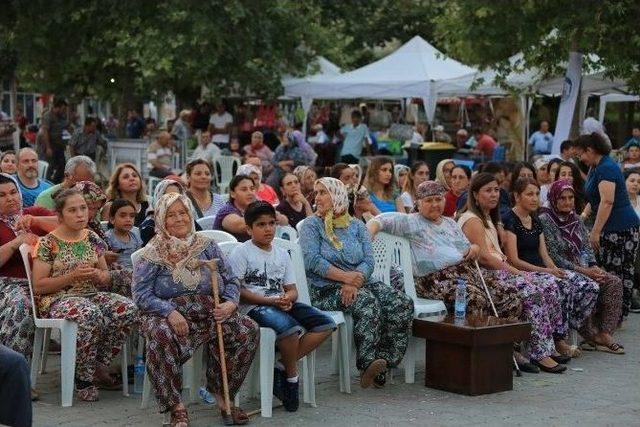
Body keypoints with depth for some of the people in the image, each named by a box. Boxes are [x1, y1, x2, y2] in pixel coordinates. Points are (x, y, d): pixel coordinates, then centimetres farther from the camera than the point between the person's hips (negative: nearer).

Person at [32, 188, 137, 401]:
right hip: (57, 299, -6)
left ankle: (100, 366, -7)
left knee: (127, 309, -24)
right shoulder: (48, 243, -4)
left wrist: (97, 275, -6)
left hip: (92, 294, 6)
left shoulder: (92, 238, 13)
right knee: (91, 314, -39)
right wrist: (73, 276, -17)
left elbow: (106, 277, 19)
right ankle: (84, 377, -20)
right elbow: (38, 286, -7)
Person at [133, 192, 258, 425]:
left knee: (248, 330, -21)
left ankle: (222, 395, -6)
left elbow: (231, 281, 13)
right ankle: (176, 407, -25)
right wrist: (170, 313, -21)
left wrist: (230, 304, -9)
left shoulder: (207, 246, 13)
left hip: (210, 314, 3)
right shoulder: (153, 253, 4)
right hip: (167, 316, -3)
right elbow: (141, 294, -5)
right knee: (161, 336, -38)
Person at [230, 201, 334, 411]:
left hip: (282, 304, 7)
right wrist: (270, 300, -17)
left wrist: (288, 298, -8)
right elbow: (237, 291, -9)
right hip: (254, 307, -7)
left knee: (325, 324, -13)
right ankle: (292, 376, -13)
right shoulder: (241, 253, 0)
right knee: (289, 326, -37)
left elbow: (292, 289, 18)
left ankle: (282, 367, -13)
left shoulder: (282, 254, 20)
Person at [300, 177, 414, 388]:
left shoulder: (357, 226, 17)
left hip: (361, 283, 5)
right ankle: (368, 362, -36)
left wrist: (354, 283, -17)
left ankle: (384, 359, -24)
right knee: (367, 302, -35)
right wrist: (346, 277, -19)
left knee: (403, 303, -21)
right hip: (326, 290, -4)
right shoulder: (311, 225, 7)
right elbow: (312, 260, -9)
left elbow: (369, 261, 4)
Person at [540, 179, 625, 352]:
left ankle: (605, 334, -19)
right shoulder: (544, 220, -9)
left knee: (614, 283, -15)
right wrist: (582, 271, -19)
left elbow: (586, 247, 14)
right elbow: (553, 256, -15)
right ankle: (591, 335, -17)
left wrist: (593, 266, -7)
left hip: (584, 269, 7)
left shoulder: (575, 219, 14)